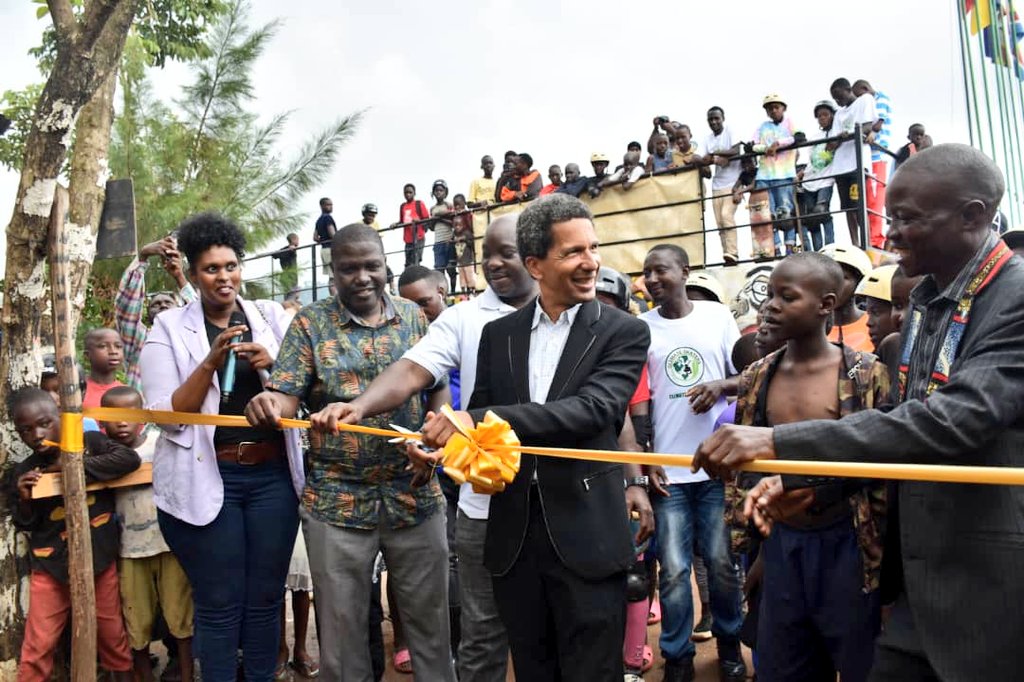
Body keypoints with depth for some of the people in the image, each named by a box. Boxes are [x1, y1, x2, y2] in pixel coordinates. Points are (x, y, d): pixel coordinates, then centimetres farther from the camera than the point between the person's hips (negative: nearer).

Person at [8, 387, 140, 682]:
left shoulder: (91, 443, -7)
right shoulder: (23, 472, -1)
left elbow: (130, 458, -23)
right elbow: (24, 525, 9)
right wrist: (24, 501, -13)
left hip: (99, 559, -1)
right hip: (50, 566, 1)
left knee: (112, 634, 13)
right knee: (38, 646, 5)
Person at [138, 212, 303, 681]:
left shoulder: (273, 316, 5)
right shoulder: (169, 328, -1)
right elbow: (165, 414, -7)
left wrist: (274, 366, -13)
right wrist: (211, 362, -19)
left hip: (272, 474, 3)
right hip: (205, 478, -2)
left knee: (266, 596, 11)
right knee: (219, 603, 5)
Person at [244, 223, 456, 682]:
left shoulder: (415, 317, 5)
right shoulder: (310, 322, -1)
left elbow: (438, 386, 8)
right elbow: (287, 394, -9)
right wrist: (268, 403, -32)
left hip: (416, 495, 2)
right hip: (336, 501, -1)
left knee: (429, 618, 15)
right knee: (341, 627, 11)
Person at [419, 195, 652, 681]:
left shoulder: (623, 332, -5)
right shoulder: (498, 333, 8)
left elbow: (591, 411, -20)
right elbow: (478, 418, 9)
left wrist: (479, 420, -29)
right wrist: (443, 440, -15)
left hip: (587, 537, -3)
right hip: (513, 535, 4)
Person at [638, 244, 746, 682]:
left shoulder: (718, 315, 2)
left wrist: (720, 386, -14)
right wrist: (644, 460, -2)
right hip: (667, 468, 0)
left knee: (723, 562, 9)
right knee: (673, 569, 2)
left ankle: (728, 641, 31)